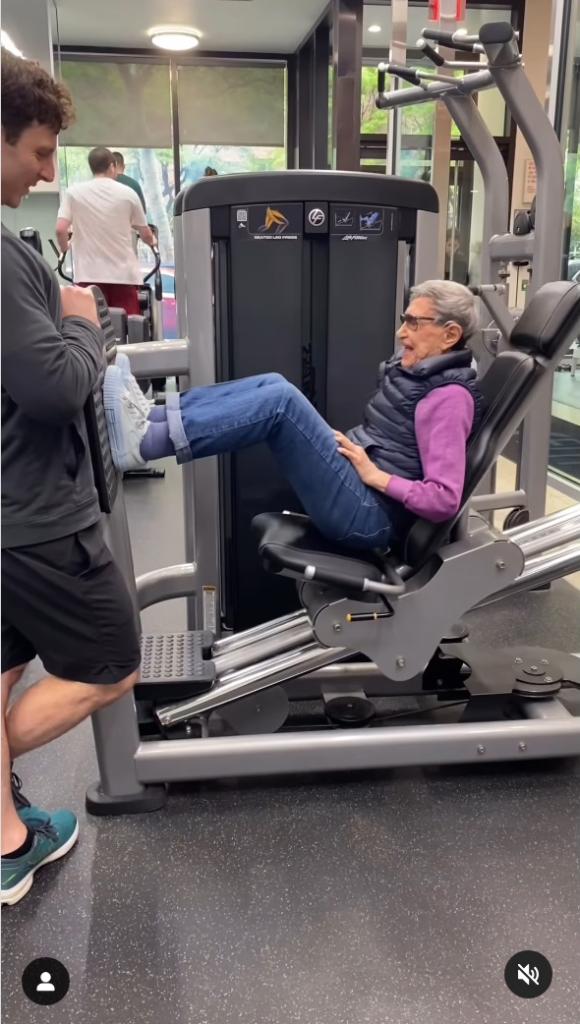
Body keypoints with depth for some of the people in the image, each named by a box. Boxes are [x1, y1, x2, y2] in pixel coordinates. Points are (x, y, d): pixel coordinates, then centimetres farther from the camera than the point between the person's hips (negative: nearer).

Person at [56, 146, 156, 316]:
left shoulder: (73, 192, 1)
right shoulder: (127, 193, 2)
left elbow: (60, 229, -5)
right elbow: (146, 234, 9)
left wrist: (65, 249, 16)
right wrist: (152, 241, 33)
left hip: (89, 274, 0)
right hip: (123, 273, 0)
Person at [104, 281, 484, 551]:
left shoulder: (449, 397, -13)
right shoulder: (414, 370, 15)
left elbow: (444, 500, -21)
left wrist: (377, 476, -17)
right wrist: (350, 446, 6)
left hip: (371, 514, -9)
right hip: (356, 492, 9)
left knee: (281, 399, -23)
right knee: (272, 385, -3)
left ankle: (143, 443, -26)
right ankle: (151, 420, -12)